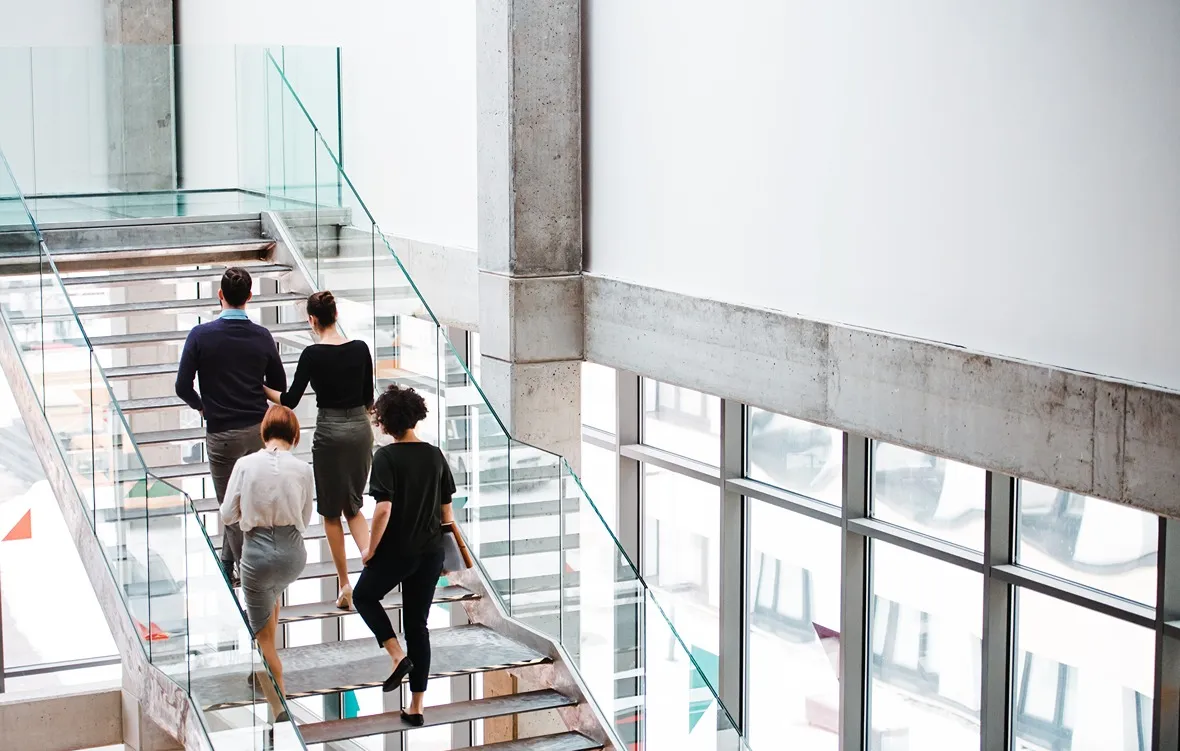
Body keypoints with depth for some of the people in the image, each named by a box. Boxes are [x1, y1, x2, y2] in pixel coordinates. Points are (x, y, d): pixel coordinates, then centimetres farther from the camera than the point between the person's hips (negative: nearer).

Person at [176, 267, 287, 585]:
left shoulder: (201, 335, -12)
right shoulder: (262, 337, -3)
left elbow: (183, 387, -11)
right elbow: (279, 386, 6)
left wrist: (202, 406, 8)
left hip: (222, 434, -4)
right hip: (258, 430, 4)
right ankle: (228, 561, 34)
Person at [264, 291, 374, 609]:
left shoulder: (313, 354, -13)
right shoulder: (360, 348, 0)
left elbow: (290, 400, -8)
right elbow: (368, 398, 7)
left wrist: (261, 388, 8)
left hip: (330, 432, -4)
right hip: (360, 429, 4)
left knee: (331, 511, 10)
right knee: (353, 506, 18)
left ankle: (345, 585, 11)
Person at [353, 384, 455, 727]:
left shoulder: (387, 457, -13)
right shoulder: (435, 456, 4)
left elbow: (384, 509, -20)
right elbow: (447, 510, 8)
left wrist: (370, 549, -9)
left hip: (396, 551, -5)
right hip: (431, 553, 5)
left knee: (364, 596, 23)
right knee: (418, 625, 12)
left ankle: (397, 655, 2)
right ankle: (416, 707, 12)